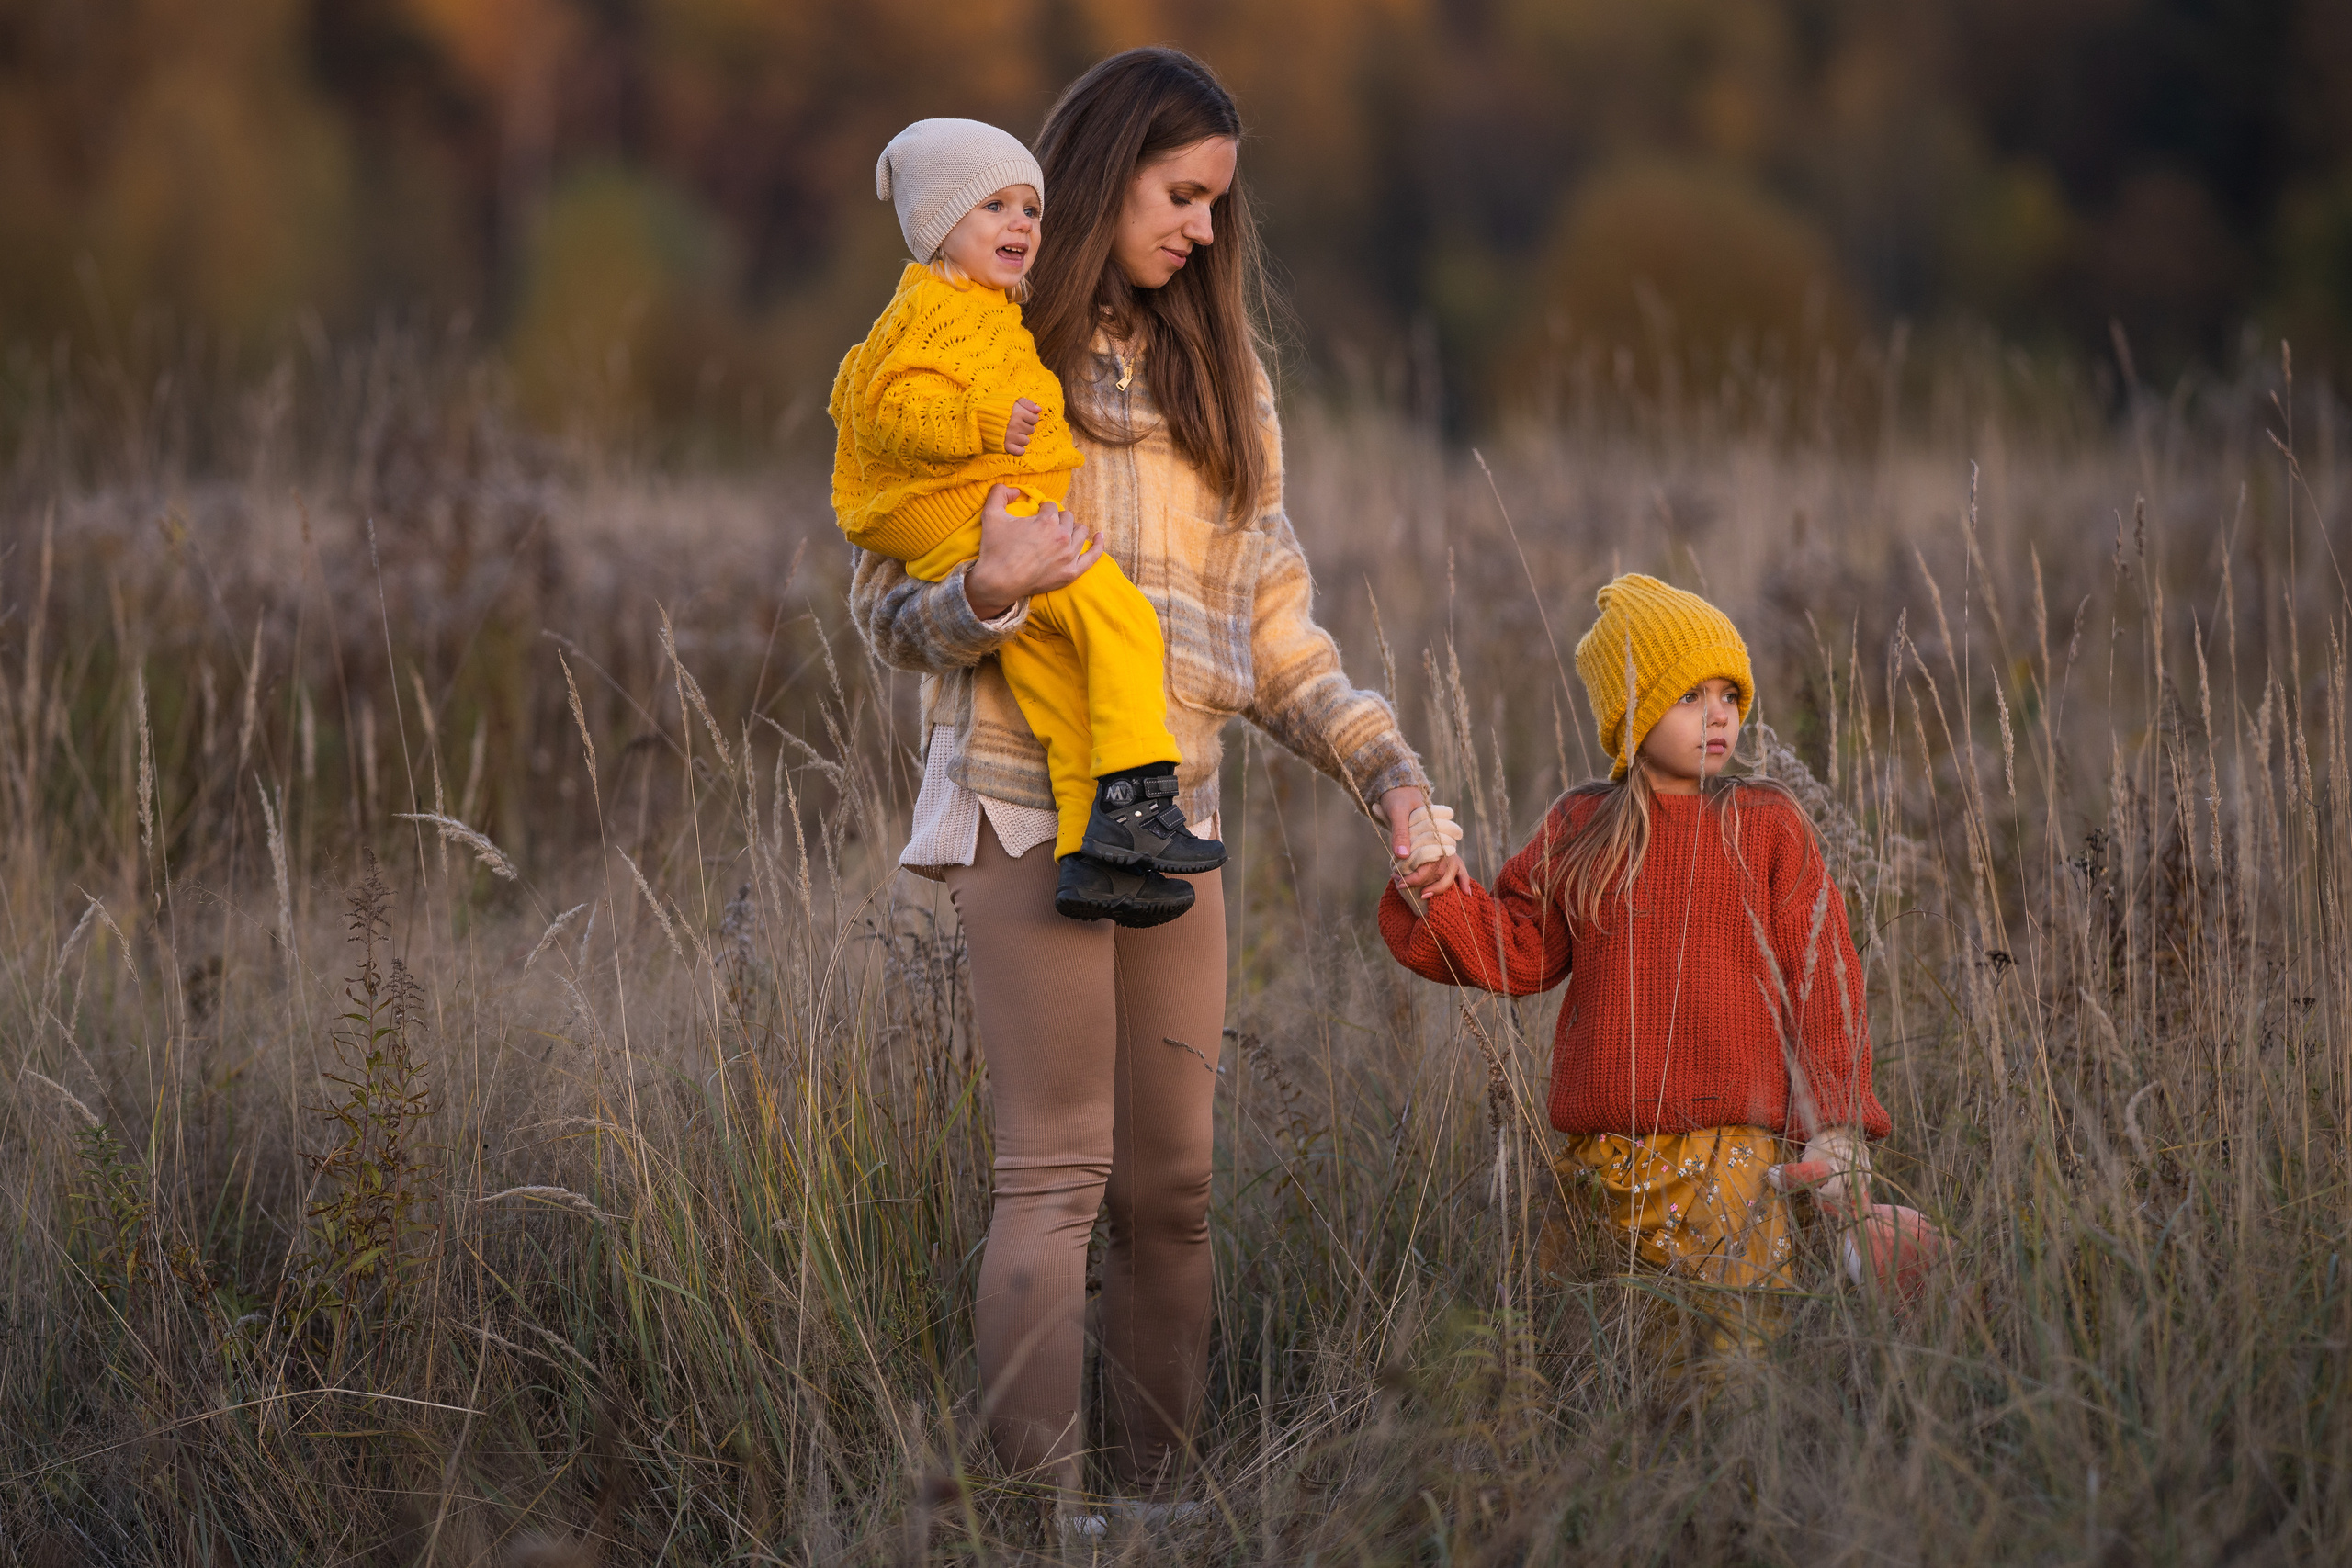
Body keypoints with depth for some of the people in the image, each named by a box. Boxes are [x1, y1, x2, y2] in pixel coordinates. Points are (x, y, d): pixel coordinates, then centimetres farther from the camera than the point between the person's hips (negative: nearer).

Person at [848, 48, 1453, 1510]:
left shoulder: (1217, 372, 17)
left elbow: (1273, 616, 17)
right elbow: (889, 605, -1)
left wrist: (1387, 768, 4)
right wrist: (984, 594, -24)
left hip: (1176, 818, 6)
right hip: (1030, 802, -6)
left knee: (1174, 1184, 4)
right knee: (1060, 1173, -11)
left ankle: (1160, 1493, 7)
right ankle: (1041, 1499, -11)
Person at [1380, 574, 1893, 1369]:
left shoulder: (1767, 825, 3)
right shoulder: (1579, 830, 11)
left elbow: (1820, 978, 1)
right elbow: (1518, 950, 11)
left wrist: (1836, 1123, -6)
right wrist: (1445, 893, -7)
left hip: (1731, 1144, -3)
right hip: (1603, 1146, 3)